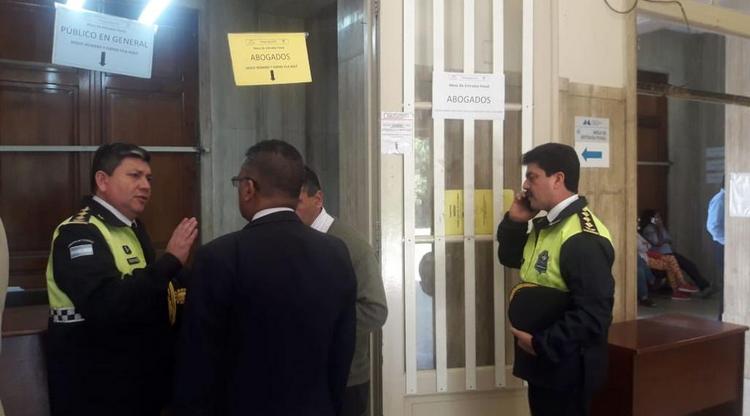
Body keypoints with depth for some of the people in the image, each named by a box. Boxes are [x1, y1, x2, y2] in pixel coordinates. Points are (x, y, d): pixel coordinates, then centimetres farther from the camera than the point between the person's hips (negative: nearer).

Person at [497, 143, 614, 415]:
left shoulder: (584, 238, -25)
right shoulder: (546, 224, 7)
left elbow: (593, 316, -29)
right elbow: (510, 258, 18)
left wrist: (541, 344, -22)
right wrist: (515, 221, 2)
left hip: (566, 368, -9)